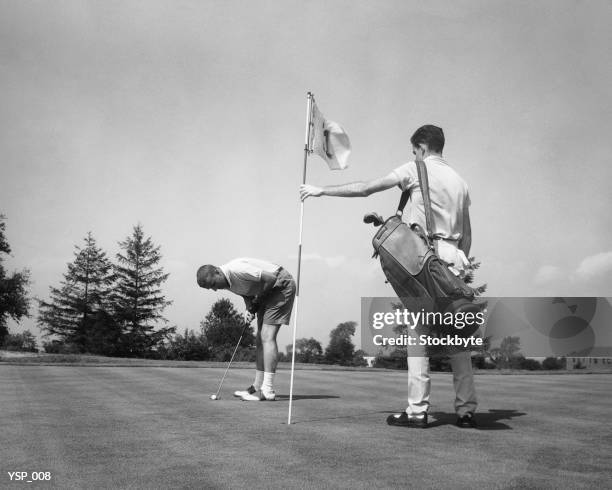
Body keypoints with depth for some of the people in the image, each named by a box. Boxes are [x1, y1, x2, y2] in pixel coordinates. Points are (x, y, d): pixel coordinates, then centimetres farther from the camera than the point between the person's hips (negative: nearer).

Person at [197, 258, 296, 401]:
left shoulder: (236, 270, -28)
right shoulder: (227, 281, 2)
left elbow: (271, 278, -26)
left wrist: (258, 298, -12)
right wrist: (250, 310, -5)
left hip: (282, 285, -10)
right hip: (268, 292, 10)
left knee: (267, 337, -17)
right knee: (260, 339, 8)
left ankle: (268, 390, -18)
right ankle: (257, 386, 12)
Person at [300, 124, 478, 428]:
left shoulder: (417, 169, 3)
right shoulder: (460, 181, 21)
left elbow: (365, 189, 1)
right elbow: (467, 234, 20)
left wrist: (321, 190, 8)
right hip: (453, 257, 6)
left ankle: (417, 411, -5)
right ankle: (466, 411, 9)